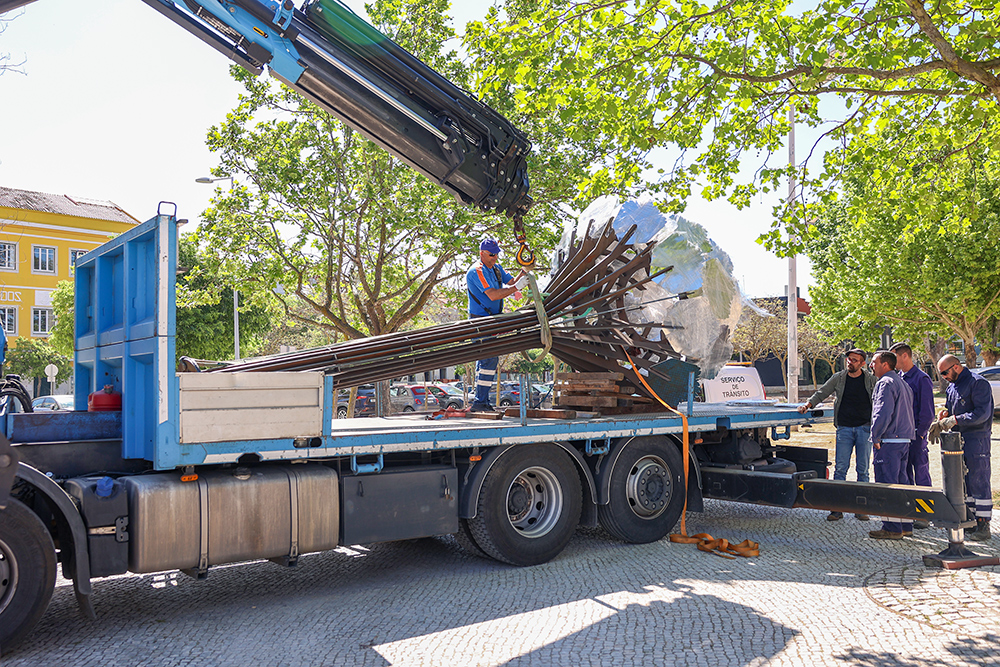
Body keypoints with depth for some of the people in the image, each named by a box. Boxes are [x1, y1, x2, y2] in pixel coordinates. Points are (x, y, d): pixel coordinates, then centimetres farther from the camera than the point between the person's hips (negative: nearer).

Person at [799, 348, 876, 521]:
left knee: (863, 470, 3)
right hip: (844, 428, 1)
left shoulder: (871, 380, 3)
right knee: (840, 468, -3)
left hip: (865, 428, 0)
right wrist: (808, 404, -9)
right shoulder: (838, 378, 6)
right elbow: (821, 393, 8)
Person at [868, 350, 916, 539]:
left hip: (889, 441, -10)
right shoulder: (903, 383, 19)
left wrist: (876, 436, -14)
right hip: (904, 440, 10)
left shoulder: (886, 383, -13)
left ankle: (892, 528, -4)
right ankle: (905, 525, 19)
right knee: (900, 482, 14)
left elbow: (882, 413, -22)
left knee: (886, 483, -6)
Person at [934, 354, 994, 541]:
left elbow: (982, 413, -19)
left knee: (979, 482, -5)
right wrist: (941, 421, 2)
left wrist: (955, 420, -22)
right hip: (958, 439, 8)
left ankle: (983, 526, -1)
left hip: (976, 438, -8)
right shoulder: (952, 386, 15)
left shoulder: (978, 383, -11)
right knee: (963, 482, 12)